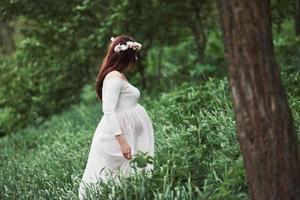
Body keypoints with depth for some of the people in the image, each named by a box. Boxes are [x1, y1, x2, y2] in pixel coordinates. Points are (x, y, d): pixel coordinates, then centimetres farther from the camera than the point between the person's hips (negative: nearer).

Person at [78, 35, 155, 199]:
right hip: (117, 137, -10)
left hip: (123, 134, 10)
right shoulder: (114, 77, -15)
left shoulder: (119, 76, 15)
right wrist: (122, 141, -26)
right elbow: (109, 111, -22)